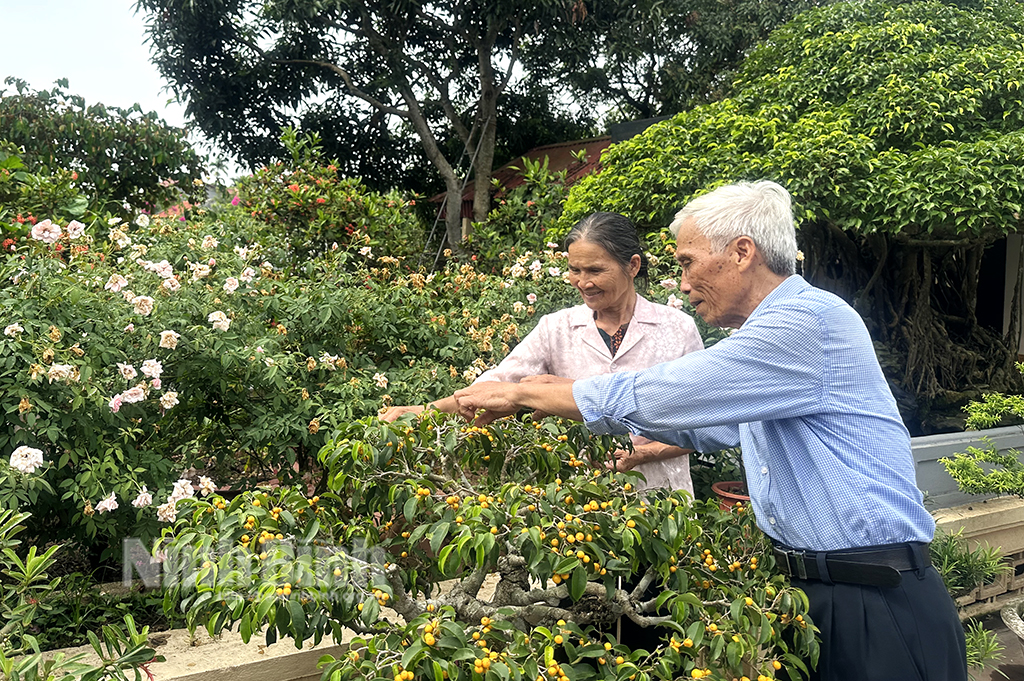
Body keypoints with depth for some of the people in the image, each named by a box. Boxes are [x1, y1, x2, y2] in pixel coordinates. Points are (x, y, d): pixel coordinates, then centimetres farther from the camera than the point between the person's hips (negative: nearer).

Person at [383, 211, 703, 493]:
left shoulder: (677, 328, 0)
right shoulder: (557, 329, 3)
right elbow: (501, 382, -9)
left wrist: (642, 453, -12)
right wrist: (429, 410, -24)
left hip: (659, 490, -1)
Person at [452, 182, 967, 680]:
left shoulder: (809, 320, -20)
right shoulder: (773, 330, 12)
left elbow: (652, 396, -21)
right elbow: (708, 426, 26)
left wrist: (520, 394, -11)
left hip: (878, 607, -9)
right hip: (813, 589, 9)